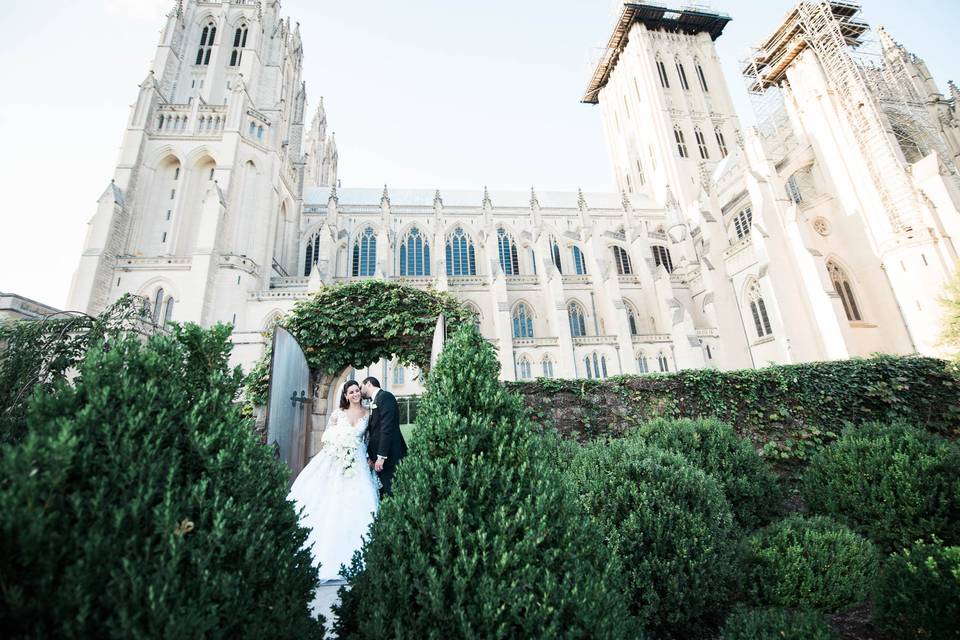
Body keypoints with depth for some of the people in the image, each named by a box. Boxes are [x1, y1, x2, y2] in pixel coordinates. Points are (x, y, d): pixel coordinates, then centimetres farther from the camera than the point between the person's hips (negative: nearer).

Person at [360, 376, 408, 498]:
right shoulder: (374, 402, 17)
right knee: (382, 493, 10)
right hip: (379, 457, 8)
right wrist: (371, 457, 8)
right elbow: (373, 432, 15)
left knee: (390, 493, -4)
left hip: (389, 456, -8)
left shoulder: (385, 396, -9)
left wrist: (381, 456, -18)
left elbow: (387, 428, -17)